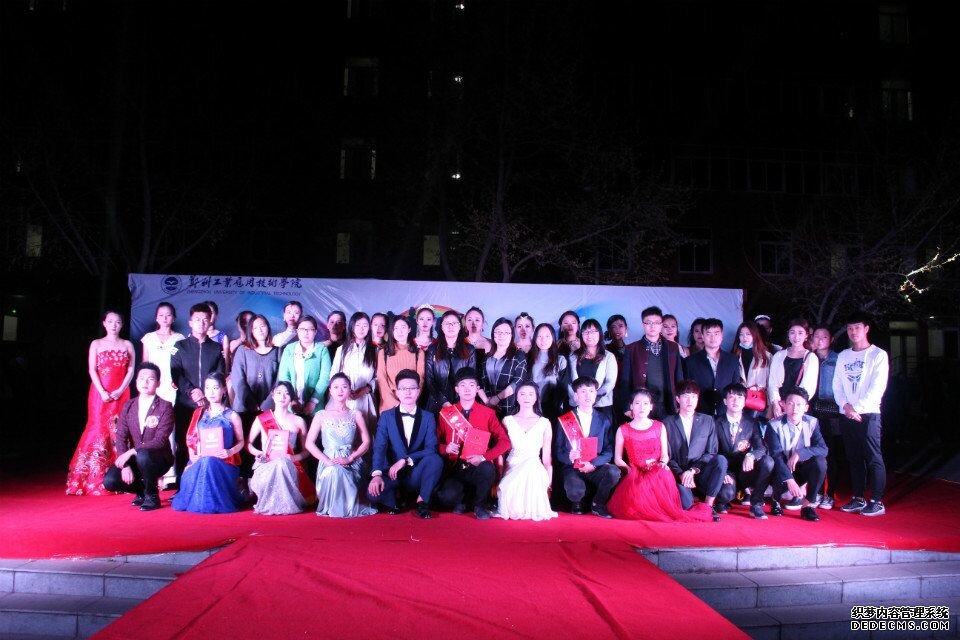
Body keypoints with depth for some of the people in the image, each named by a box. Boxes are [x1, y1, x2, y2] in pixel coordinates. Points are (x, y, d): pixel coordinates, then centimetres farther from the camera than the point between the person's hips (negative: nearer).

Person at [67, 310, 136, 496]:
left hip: (121, 393, 1)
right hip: (100, 392, -1)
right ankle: (94, 480, -2)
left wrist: (120, 390, -10)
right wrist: (102, 392, -12)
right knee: (98, 429, -6)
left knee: (119, 431, -3)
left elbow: (131, 370, 4)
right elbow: (92, 370, 1)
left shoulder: (127, 345, 11)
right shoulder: (96, 344, 9)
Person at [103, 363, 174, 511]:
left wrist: (132, 451, -28)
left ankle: (152, 495, -13)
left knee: (142, 455, -37)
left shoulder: (165, 407, -9)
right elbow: (120, 438, -2)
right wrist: (125, 465, -16)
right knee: (109, 481, -18)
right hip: (133, 459, 5)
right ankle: (142, 490, 12)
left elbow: (160, 440, -18)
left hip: (158, 458, -5)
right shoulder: (128, 406, 6)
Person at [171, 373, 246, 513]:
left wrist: (230, 451, -14)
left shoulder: (232, 416, 6)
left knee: (209, 462, -37)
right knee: (190, 473, -31)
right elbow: (191, 439, 14)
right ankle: (196, 502, -8)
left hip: (223, 462, -3)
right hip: (199, 461, 3)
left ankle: (213, 503, -23)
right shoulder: (199, 414, 18)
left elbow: (240, 441, 7)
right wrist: (192, 456, -6)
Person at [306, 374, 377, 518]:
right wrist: (326, 460, -11)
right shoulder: (321, 415, 10)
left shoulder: (356, 415, 12)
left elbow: (366, 442, 6)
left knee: (339, 472, -34)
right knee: (332, 472, -36)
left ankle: (349, 507, -8)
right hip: (329, 464, 0)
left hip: (350, 463, 0)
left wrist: (349, 458, -10)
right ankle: (331, 508, -12)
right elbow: (309, 443, 3)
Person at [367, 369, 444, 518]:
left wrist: (405, 460, -20)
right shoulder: (386, 416, 3)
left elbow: (431, 449, -8)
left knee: (436, 459, -31)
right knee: (374, 492, -31)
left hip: (416, 476, 0)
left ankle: (422, 501, -12)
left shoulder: (428, 417, 4)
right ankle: (396, 500, 3)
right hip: (393, 474, 0)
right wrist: (377, 474, -26)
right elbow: (379, 447, -9)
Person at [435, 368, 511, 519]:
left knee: (488, 469, -36)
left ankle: (479, 505, -6)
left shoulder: (488, 413, 4)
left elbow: (504, 442, -4)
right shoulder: (446, 413, 7)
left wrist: (484, 457, -19)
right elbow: (436, 442, 10)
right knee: (446, 497, -30)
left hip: (478, 468, 0)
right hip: (454, 469, 0)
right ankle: (463, 500, 9)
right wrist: (445, 448, -14)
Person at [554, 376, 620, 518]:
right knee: (575, 491, -34)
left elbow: (609, 450, 2)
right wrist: (569, 457, -20)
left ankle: (597, 504, -1)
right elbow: (557, 450, 2)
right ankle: (577, 503, 8)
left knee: (614, 472, -31)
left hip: (596, 468, 2)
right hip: (572, 468, -2)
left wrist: (594, 464, -16)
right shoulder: (566, 420, 6)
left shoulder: (604, 420, 10)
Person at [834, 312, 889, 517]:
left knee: (873, 458, -5)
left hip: (868, 414, -5)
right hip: (846, 415, 5)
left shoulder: (878, 355, 0)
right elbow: (837, 385, 10)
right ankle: (858, 498, 16)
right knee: (854, 458, 9)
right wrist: (846, 406, -6)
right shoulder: (843, 356, 15)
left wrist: (857, 407, -13)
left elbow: (877, 387, -9)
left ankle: (877, 501, -1)